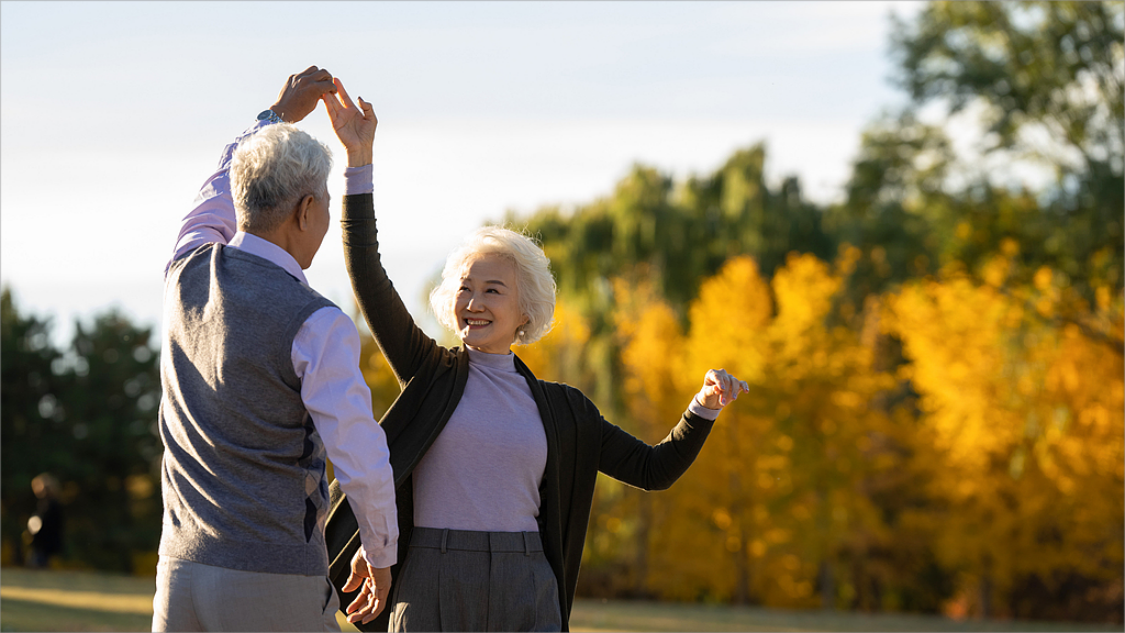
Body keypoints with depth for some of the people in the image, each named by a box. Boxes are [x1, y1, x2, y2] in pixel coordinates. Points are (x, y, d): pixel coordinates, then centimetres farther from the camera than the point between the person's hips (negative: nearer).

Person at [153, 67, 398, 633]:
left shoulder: (187, 275, 5)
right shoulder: (316, 327, -13)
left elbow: (218, 201, 30)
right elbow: (361, 464, -12)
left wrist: (280, 113, 39)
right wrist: (381, 553, 7)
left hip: (182, 569, 6)